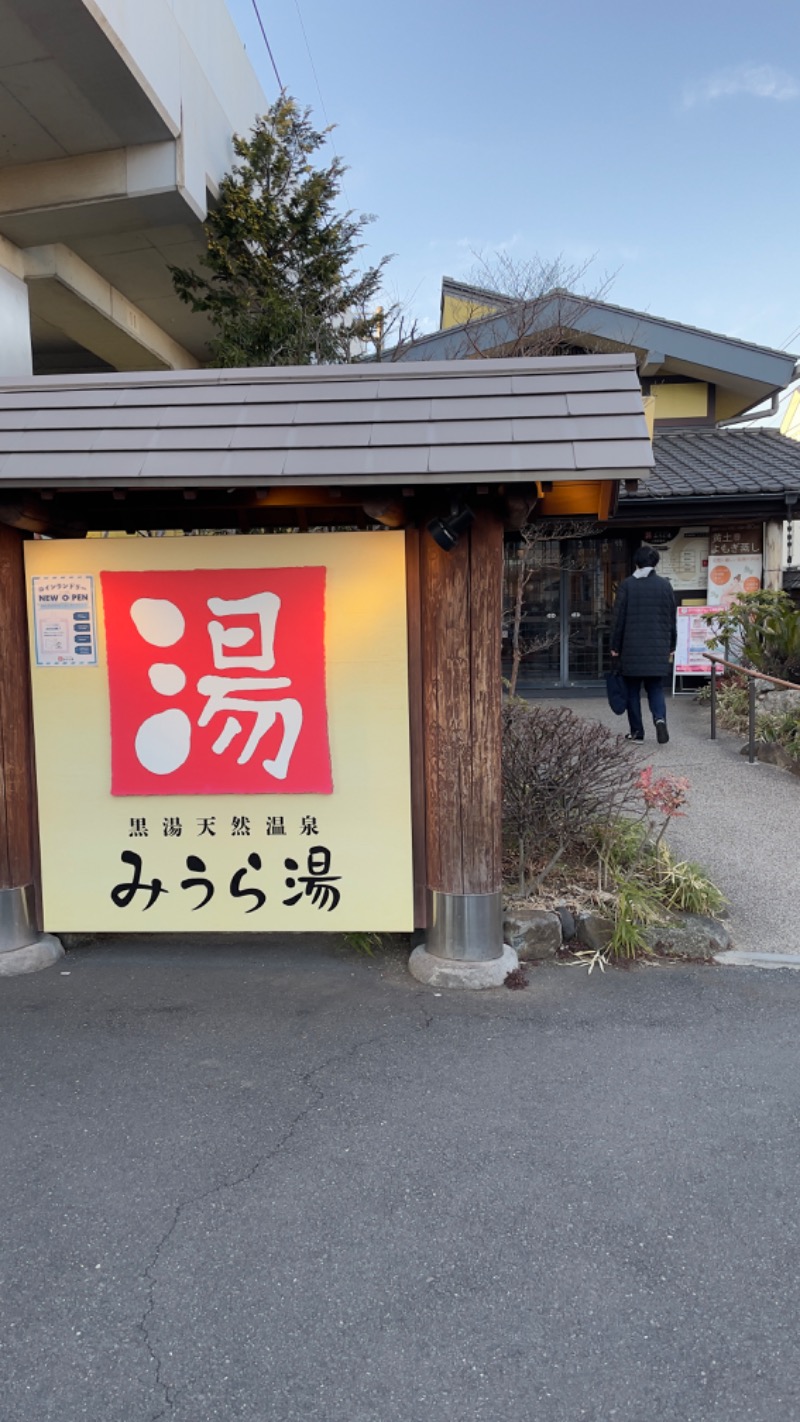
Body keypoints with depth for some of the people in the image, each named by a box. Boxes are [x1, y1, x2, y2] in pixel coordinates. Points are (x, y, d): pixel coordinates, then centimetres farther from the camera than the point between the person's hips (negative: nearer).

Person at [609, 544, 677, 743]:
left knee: (632, 690, 9)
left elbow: (618, 619, -4)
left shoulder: (627, 585, -5)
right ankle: (660, 718, -14)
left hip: (632, 648, -2)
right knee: (655, 688, 11)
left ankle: (636, 731, 10)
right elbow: (672, 619, 7)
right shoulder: (665, 585, 3)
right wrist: (671, 647, 16)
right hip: (658, 648, 2)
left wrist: (615, 647, 3)